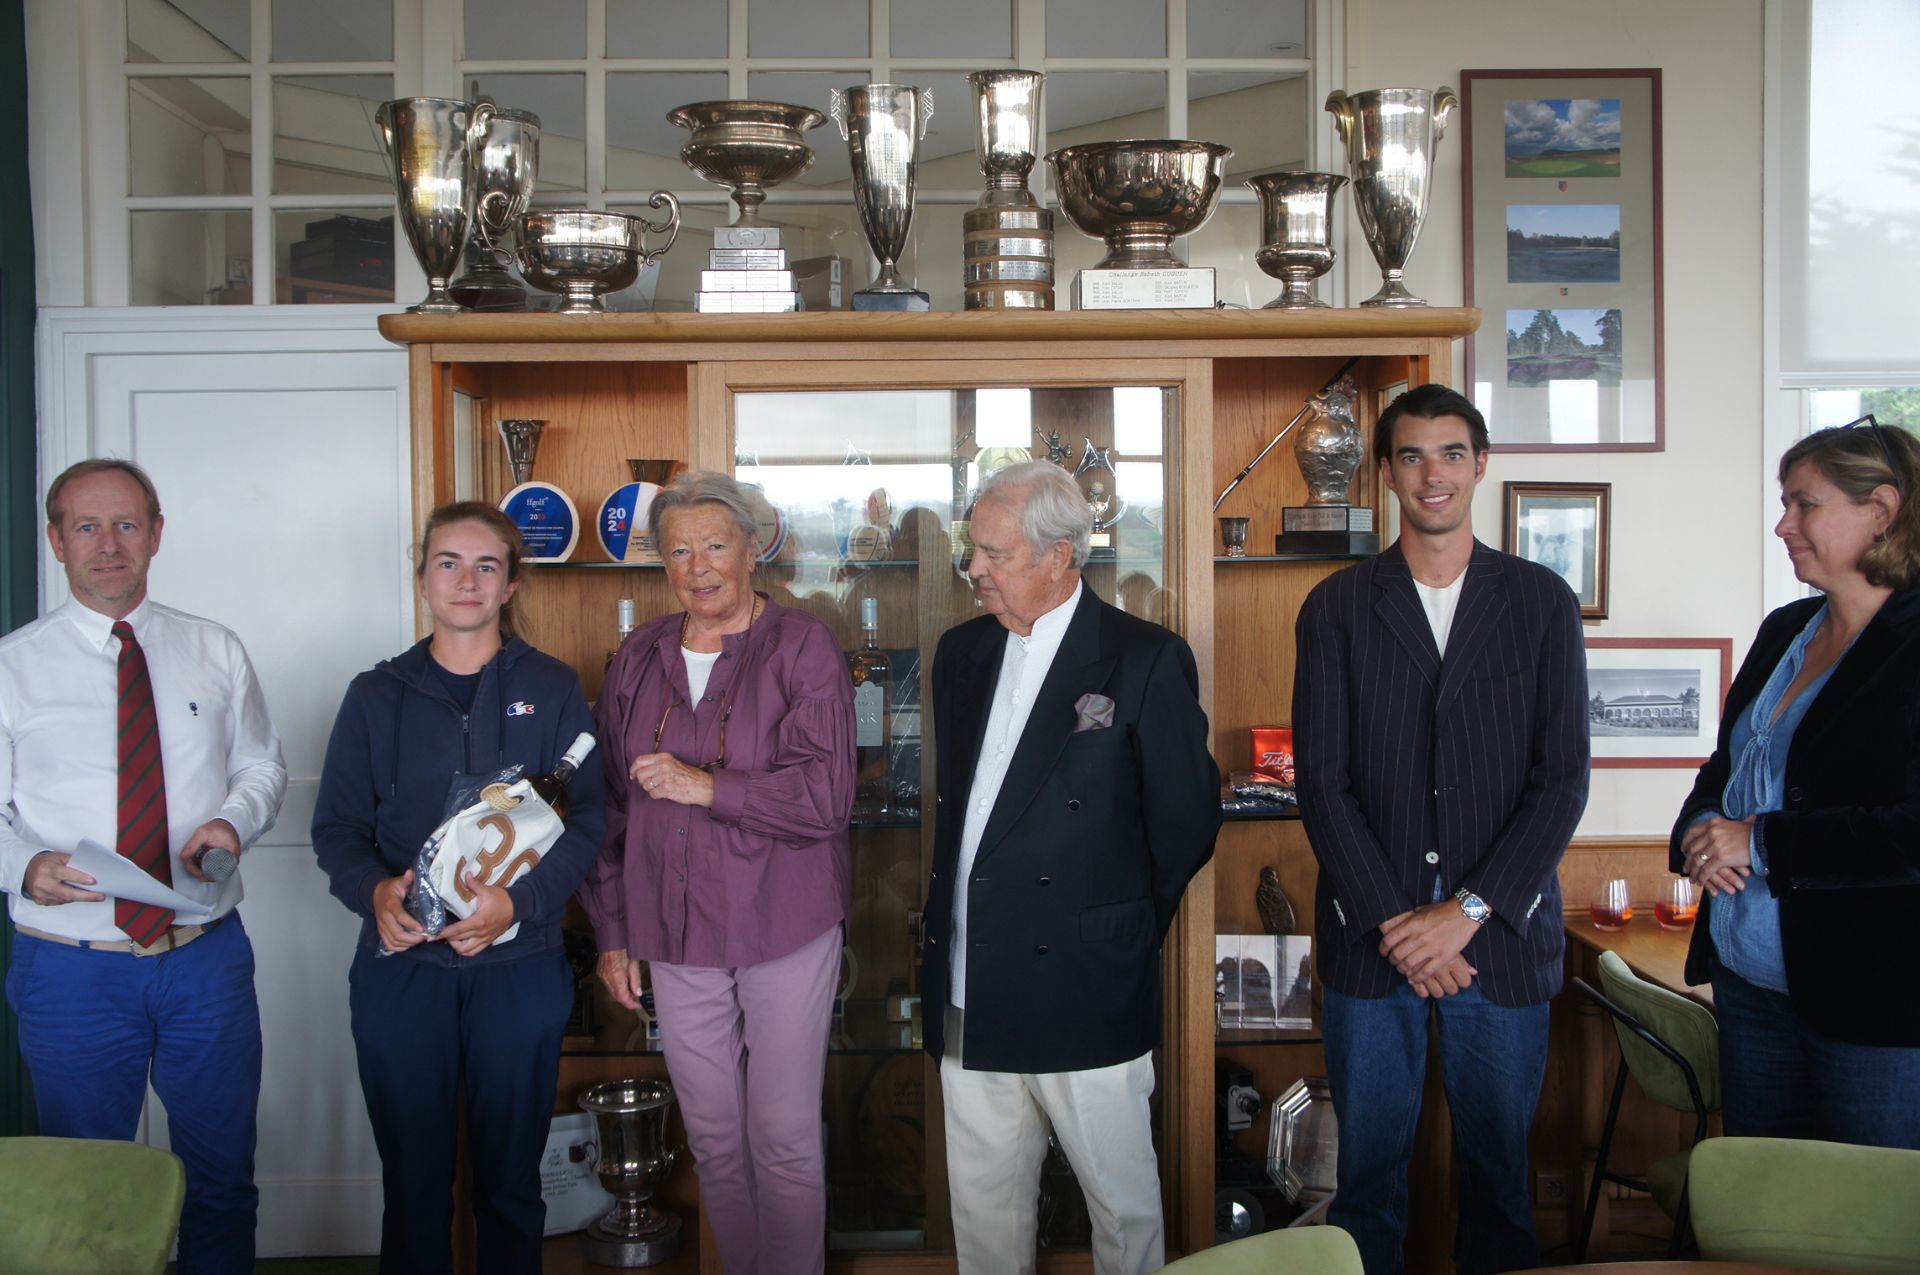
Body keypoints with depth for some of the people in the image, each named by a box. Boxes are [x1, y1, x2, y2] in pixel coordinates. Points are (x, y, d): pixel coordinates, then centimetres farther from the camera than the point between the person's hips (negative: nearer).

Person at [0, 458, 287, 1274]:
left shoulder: (216, 654, 5)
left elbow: (262, 764, 12)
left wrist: (236, 818, -10)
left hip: (208, 960, 2)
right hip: (72, 969, -1)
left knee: (222, 1180, 13)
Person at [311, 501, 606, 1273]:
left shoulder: (552, 690, 3)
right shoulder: (376, 695, 7)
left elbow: (586, 818, -2)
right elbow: (337, 827, 5)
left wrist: (520, 899, -18)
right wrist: (375, 891, -16)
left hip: (519, 966, -1)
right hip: (401, 968, 1)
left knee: (510, 1179, 10)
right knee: (412, 1179, 9)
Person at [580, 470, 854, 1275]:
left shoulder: (803, 649, -7)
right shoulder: (639, 658, 7)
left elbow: (826, 798, -14)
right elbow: (609, 805, 11)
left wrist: (706, 787, -20)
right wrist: (611, 931, 10)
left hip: (784, 930, -4)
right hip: (675, 934, 4)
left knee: (785, 1139, 4)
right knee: (712, 1138, 14)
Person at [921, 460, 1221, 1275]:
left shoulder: (1147, 660, -9)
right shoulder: (963, 652, 10)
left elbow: (1187, 820, -5)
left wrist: (1126, 931, 3)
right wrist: (945, 915, 11)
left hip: (1085, 994, -5)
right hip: (968, 991, 6)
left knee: (1122, 1207, 9)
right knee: (982, 1206, 17)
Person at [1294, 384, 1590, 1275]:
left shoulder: (1541, 601, 5)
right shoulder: (1337, 607, 4)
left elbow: (1562, 777, -1)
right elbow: (1323, 781, -1)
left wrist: (1465, 913, -10)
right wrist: (1394, 921, -9)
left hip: (1500, 934, 0)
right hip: (1371, 936, 0)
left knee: (1500, 1170, 10)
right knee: (1369, 1173, 7)